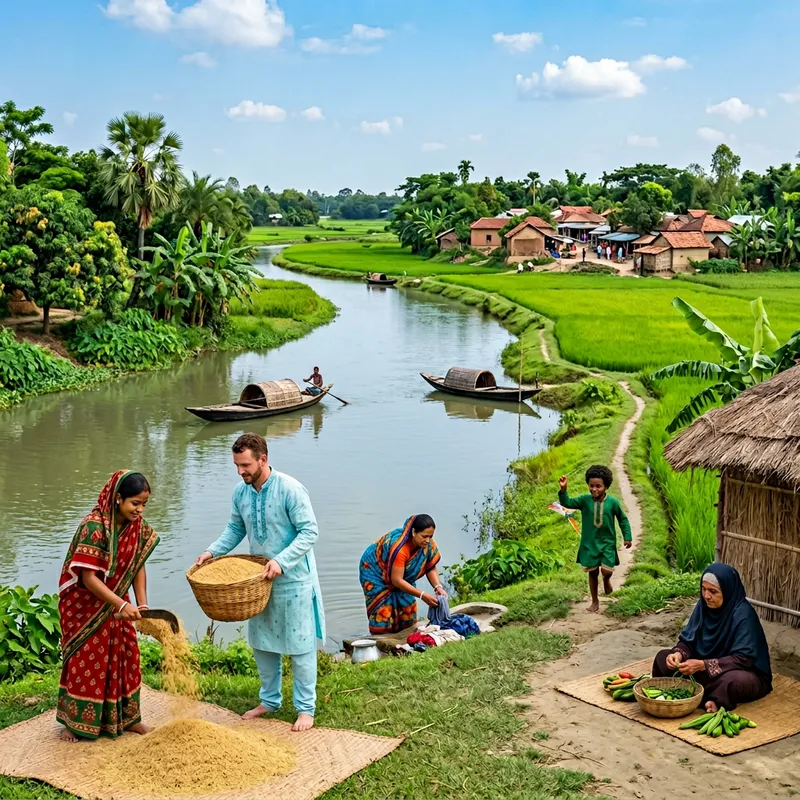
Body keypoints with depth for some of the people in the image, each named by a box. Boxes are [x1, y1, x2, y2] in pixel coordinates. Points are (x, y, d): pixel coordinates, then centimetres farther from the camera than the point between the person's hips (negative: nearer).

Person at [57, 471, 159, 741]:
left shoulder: (137, 526, -8)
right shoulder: (94, 526, -29)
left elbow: (138, 565, 0)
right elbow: (88, 577, -29)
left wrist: (142, 604, -10)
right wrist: (122, 605, -33)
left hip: (115, 602, 6)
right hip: (84, 604, -6)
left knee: (125, 658, 11)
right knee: (85, 661, 3)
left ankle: (125, 717, 26)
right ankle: (73, 722, 20)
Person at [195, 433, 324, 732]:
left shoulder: (290, 489, -21)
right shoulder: (241, 492, -1)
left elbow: (309, 532, -20)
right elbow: (235, 529, 13)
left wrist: (281, 561, -29)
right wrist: (213, 551, -3)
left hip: (293, 581, -6)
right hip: (259, 580, 7)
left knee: (300, 645, 4)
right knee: (261, 642, 16)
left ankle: (306, 708, 16)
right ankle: (269, 700, 33)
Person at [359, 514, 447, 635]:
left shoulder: (428, 544, -21)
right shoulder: (399, 547, -40)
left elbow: (431, 568, -9)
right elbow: (396, 580, -37)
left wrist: (438, 587, -28)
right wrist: (422, 595, -40)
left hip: (401, 574, 7)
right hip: (375, 570, -7)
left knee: (407, 611, 1)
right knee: (384, 612, -13)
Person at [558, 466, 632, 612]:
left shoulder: (613, 502, -9)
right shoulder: (584, 500, -9)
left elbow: (623, 519, 4)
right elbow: (567, 503, -21)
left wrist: (627, 537, 1)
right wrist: (563, 490, -39)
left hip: (607, 542, -1)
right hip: (589, 543, 1)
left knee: (607, 570, -12)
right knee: (592, 572, 8)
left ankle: (606, 580, 27)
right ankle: (595, 601, 25)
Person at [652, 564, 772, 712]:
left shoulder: (743, 614, -23)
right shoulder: (704, 605, -5)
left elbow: (743, 659, -28)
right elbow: (688, 640, -1)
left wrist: (703, 665, -34)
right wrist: (678, 654, -24)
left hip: (745, 672, -6)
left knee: (733, 680, -41)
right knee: (663, 658, -8)